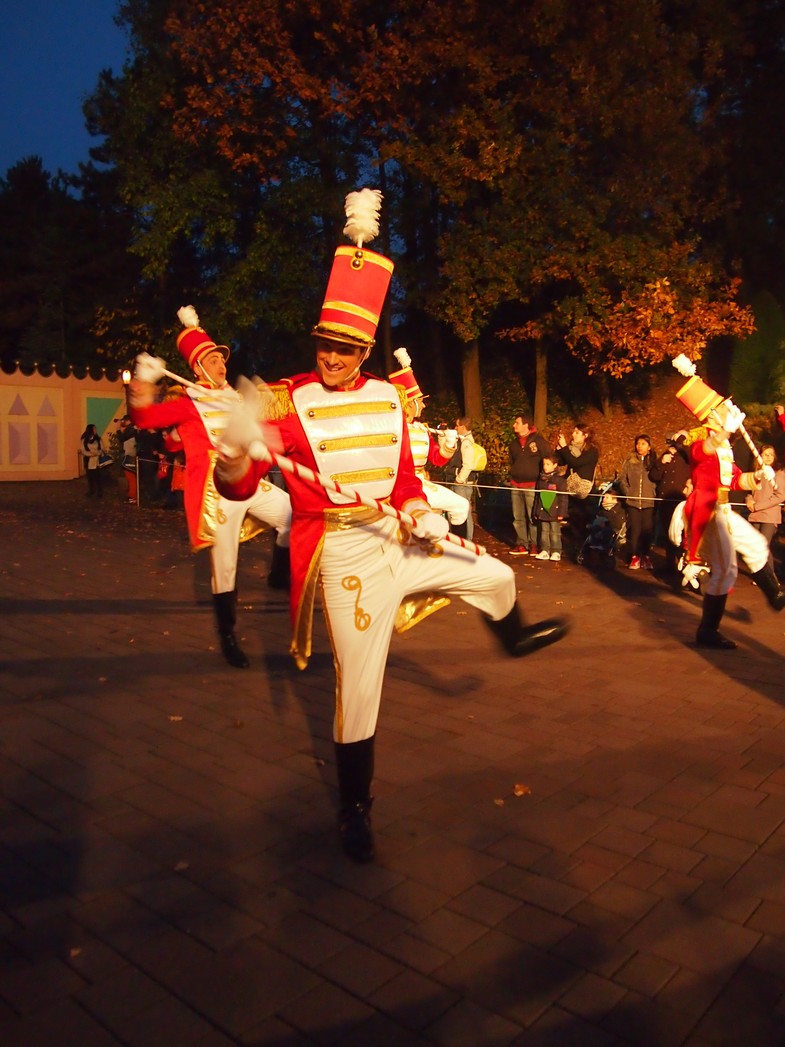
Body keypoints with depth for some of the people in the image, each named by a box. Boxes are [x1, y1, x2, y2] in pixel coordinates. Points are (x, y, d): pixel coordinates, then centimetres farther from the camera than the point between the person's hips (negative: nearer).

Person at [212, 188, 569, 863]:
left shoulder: (388, 397, 4)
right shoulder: (290, 402, -11)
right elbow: (237, 487, -18)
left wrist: (422, 514, -5)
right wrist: (236, 452, -42)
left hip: (404, 538, 6)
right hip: (347, 554, -5)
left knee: (496, 575, 17)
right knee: (359, 683, -2)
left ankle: (513, 637, 55)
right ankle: (355, 811, 21)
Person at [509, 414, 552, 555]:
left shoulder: (539, 440, -5)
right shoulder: (514, 443, 15)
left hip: (532, 486, -6)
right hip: (516, 486, 6)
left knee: (533, 517, -3)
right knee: (518, 517, 7)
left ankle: (534, 545, 5)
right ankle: (522, 544, 15)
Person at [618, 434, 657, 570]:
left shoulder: (654, 461, 5)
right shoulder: (629, 461, 7)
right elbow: (622, 478, 7)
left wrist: (654, 493, -9)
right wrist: (627, 492, -2)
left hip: (649, 502, -1)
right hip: (633, 501, 1)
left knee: (647, 530, 0)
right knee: (635, 530, 0)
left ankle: (646, 556, 11)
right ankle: (635, 557, 7)